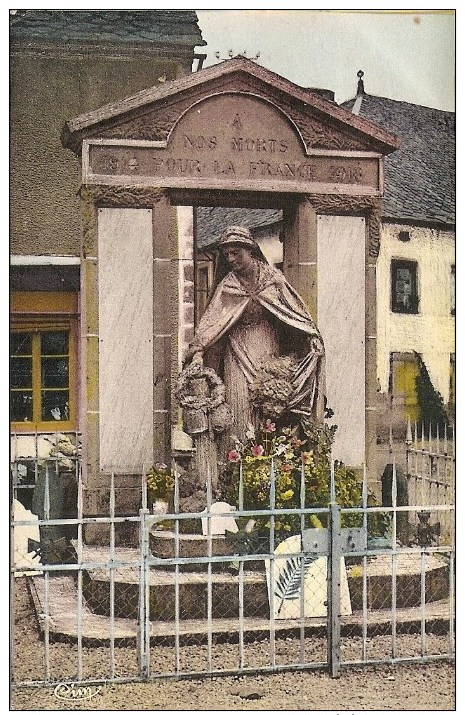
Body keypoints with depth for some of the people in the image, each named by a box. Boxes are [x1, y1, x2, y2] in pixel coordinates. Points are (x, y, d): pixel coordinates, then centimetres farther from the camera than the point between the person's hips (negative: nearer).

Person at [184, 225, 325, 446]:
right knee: (241, 404, -10)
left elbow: (295, 311, 6)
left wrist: (311, 337, -4)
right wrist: (198, 351, -20)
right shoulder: (227, 286, 1)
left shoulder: (272, 277, 3)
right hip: (239, 352, 0)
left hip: (270, 350, 1)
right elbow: (211, 320, -8)